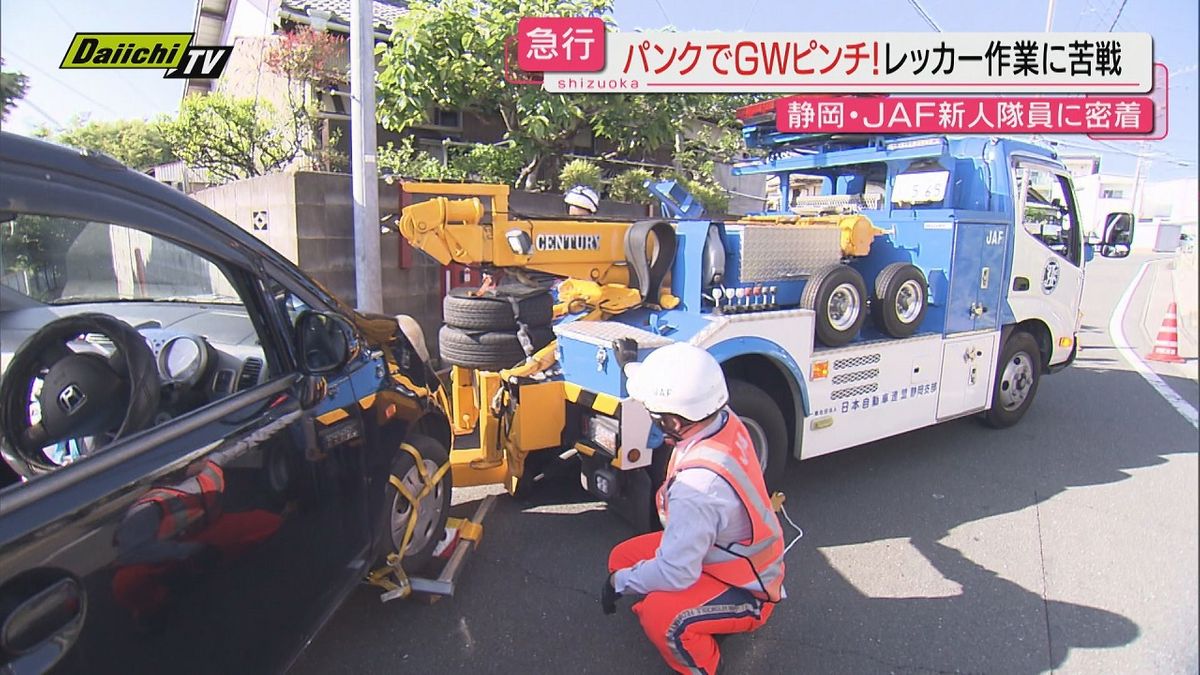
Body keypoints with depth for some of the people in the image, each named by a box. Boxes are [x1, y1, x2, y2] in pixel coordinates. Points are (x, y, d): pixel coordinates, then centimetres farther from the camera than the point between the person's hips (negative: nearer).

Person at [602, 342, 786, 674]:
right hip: (728, 550, 9)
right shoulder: (725, 421, -15)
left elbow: (675, 573, -32)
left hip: (745, 593, -9)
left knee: (659, 615, -32)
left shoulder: (698, 484, -39)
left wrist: (619, 582, -15)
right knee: (623, 557, 6)